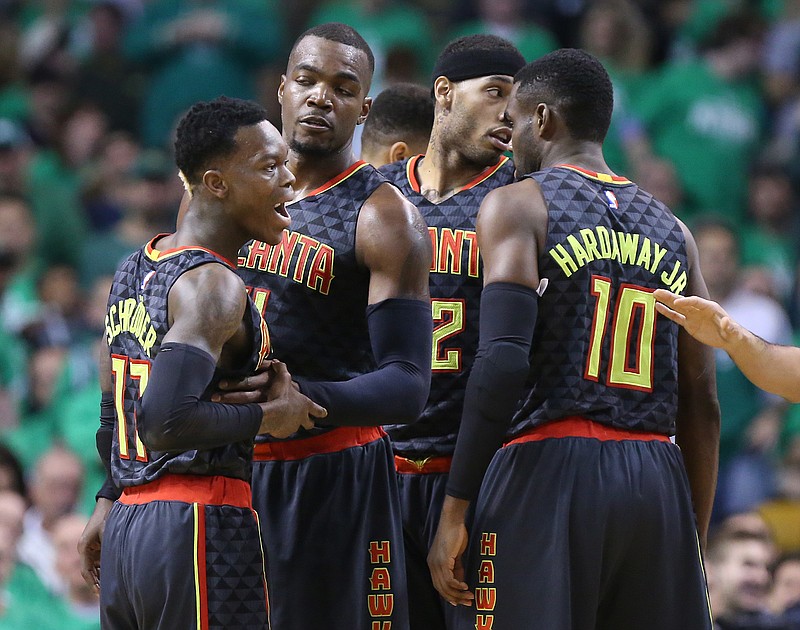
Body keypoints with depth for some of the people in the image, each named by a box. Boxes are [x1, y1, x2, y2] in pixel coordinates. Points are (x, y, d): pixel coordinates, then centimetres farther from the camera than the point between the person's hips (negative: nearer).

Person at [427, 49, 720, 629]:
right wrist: (694, 546, 21)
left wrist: (454, 513, -11)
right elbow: (703, 405, 16)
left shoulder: (517, 205, 1)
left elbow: (502, 360, -13)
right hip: (658, 483, 5)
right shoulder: (673, 231, 17)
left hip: (547, 471, -5)